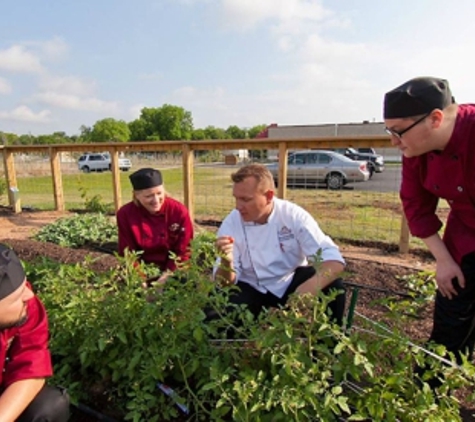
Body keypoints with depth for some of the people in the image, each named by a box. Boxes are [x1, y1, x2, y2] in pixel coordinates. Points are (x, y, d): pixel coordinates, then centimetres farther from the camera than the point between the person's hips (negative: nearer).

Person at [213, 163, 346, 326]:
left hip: (292, 283, 1)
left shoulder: (294, 215, -19)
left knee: (332, 285, -26)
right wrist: (226, 261, -38)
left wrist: (310, 288, -44)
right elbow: (225, 282, -14)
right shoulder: (231, 224, -15)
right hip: (253, 289, 0)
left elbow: (334, 260, -24)